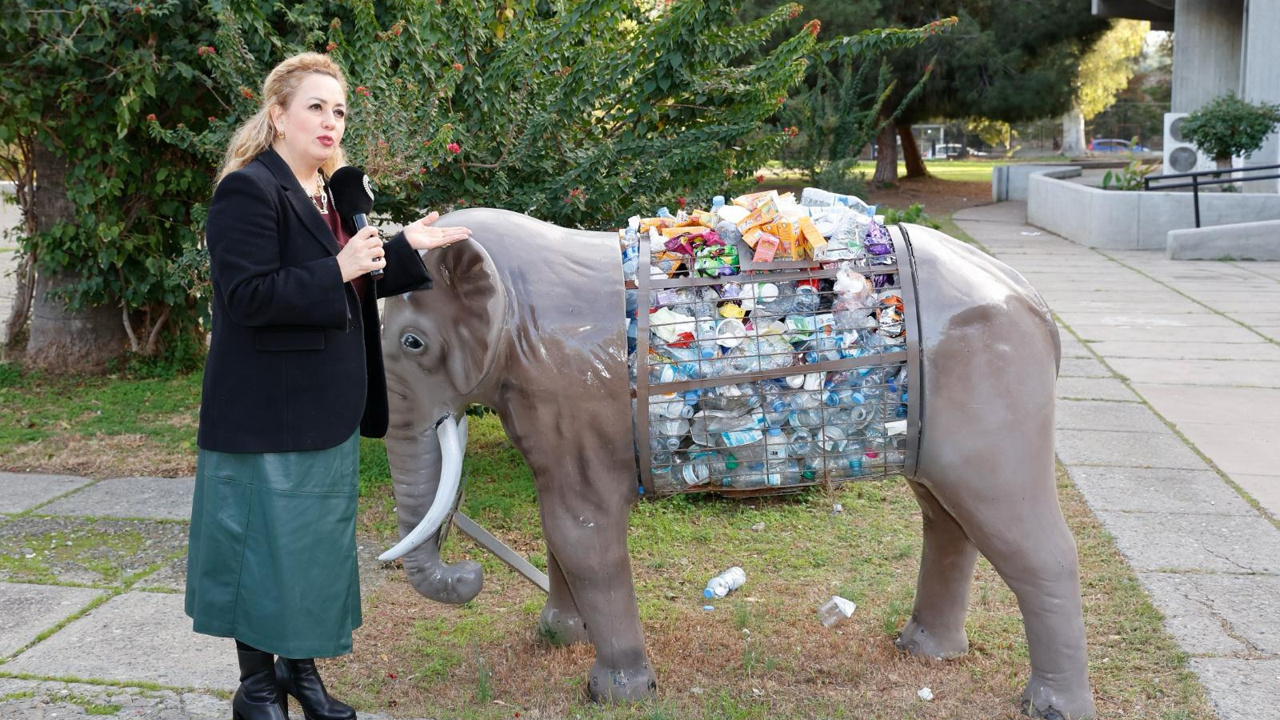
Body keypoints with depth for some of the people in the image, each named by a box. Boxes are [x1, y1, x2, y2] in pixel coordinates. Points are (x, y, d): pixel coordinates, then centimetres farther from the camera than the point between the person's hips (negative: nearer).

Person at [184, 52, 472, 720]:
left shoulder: (331, 194, 14)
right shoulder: (249, 190, -14)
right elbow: (246, 297, -22)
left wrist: (407, 248, 12)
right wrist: (338, 270, -26)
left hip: (327, 409, 9)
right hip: (269, 413, -8)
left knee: (320, 541, 14)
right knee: (267, 545, 1)